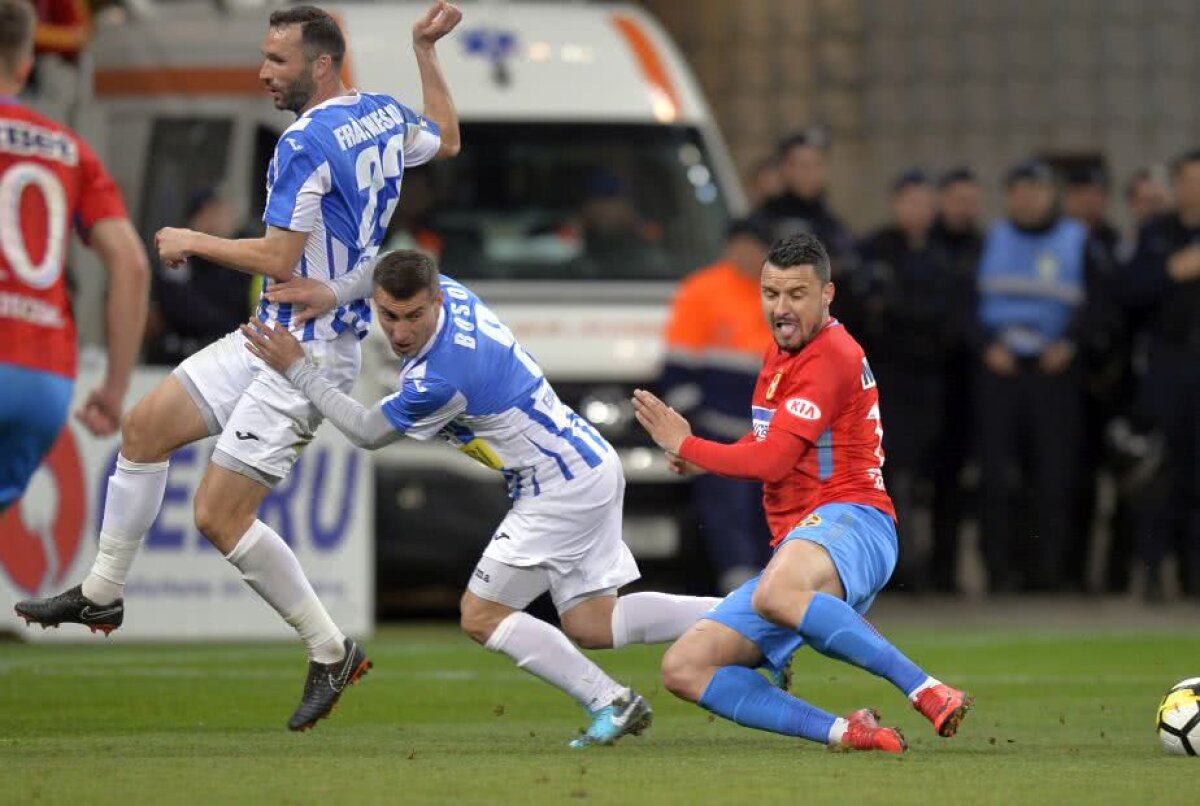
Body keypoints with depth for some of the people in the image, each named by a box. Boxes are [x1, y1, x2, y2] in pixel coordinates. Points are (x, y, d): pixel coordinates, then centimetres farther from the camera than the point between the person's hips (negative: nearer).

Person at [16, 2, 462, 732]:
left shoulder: (307, 143, -22)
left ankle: (331, 652, 1)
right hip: (272, 336, 10)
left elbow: (279, 259, -23)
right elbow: (447, 139, 27)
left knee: (220, 514, -11)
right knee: (147, 426, 11)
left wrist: (193, 241, -10)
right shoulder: (384, 115, 5)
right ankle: (103, 594, 22)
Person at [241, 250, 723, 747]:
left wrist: (297, 369, -3)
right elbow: (383, 268, 22)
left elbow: (368, 433, -7)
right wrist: (334, 292, 4)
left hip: (560, 490, -10)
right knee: (592, 627, 14)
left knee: (482, 617, -1)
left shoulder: (438, 380, -28)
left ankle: (608, 703, -3)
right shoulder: (451, 291, -4)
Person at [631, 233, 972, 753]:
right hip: (793, 544, 10)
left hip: (851, 522, -10)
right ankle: (842, 731, -14)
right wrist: (696, 455, 9)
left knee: (776, 594, -45)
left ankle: (926, 691, -39)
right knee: (683, 669, -3)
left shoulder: (830, 355, -9)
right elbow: (767, 453, 30)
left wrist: (686, 446, -2)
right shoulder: (783, 352, 21)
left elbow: (772, 460, -15)